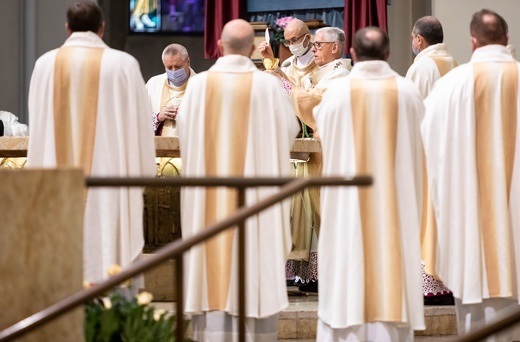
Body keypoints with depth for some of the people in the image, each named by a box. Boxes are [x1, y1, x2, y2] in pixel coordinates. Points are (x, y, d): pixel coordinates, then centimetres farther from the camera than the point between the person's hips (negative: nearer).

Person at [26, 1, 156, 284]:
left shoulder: (46, 64, 0)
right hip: (109, 173, -2)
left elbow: (37, 125, 5)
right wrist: (143, 173, 9)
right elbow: (138, 123, -1)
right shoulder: (123, 64, -5)